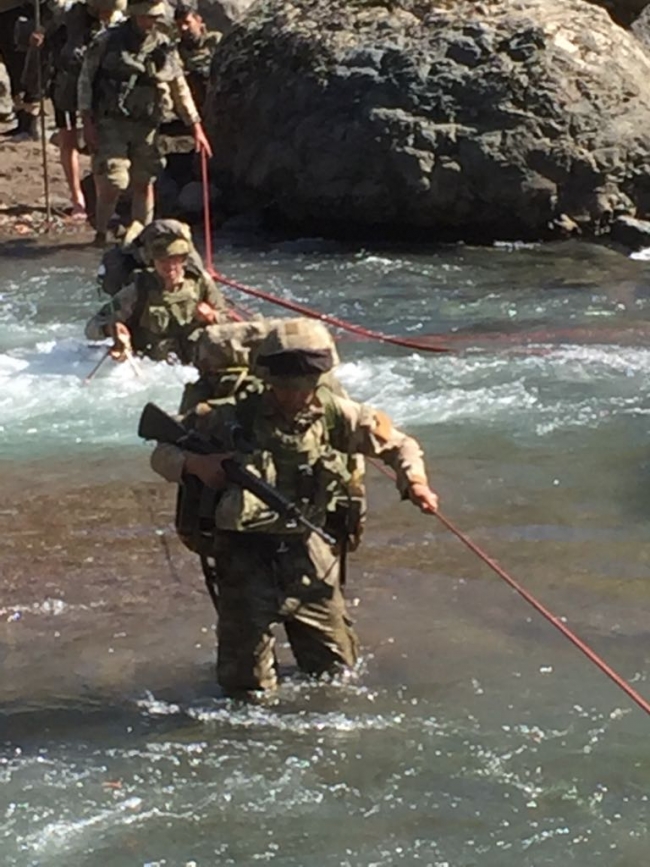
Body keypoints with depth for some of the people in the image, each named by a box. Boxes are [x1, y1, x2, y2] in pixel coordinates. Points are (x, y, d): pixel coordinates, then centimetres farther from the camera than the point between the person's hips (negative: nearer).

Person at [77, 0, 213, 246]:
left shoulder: (164, 48, 5)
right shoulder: (107, 42, -4)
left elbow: (180, 89, 13)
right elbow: (86, 80, -1)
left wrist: (196, 127, 11)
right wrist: (87, 123, -7)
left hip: (146, 127, 3)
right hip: (111, 124, -3)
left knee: (144, 184, 5)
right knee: (111, 185, -10)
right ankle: (100, 235, 8)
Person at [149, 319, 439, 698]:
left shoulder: (333, 414, -4)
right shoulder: (231, 419, -10)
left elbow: (396, 443, 7)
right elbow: (163, 453, -2)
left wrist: (414, 481, -12)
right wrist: (194, 464, -24)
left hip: (310, 557, 3)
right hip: (246, 559, -3)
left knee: (338, 674, 14)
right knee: (252, 691, 3)